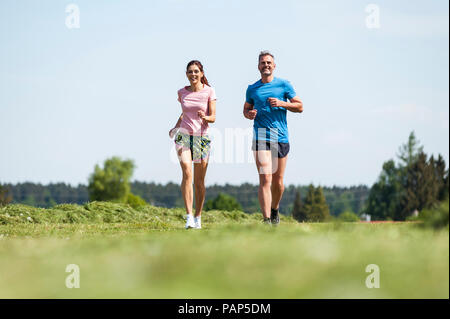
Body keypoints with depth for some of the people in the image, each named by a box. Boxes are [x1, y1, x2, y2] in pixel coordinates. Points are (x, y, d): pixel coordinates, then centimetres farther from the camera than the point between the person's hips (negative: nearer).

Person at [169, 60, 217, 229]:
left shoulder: (209, 91, -3)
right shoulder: (182, 92, 5)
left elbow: (213, 117, -6)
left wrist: (205, 117, -26)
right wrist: (176, 128, 19)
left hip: (202, 137, -1)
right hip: (183, 135, 1)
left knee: (199, 180, 2)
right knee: (187, 172, -20)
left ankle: (198, 217, 17)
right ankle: (189, 216, -24)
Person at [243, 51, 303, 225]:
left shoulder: (284, 85, 7)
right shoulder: (252, 89, 10)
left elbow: (300, 106, 7)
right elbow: (246, 108, 23)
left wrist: (282, 103, -10)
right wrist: (249, 114, -1)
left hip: (281, 138, 1)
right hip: (261, 137, -1)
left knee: (278, 182, 9)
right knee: (265, 179, -14)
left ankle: (275, 209, 36)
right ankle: (266, 220, -19)